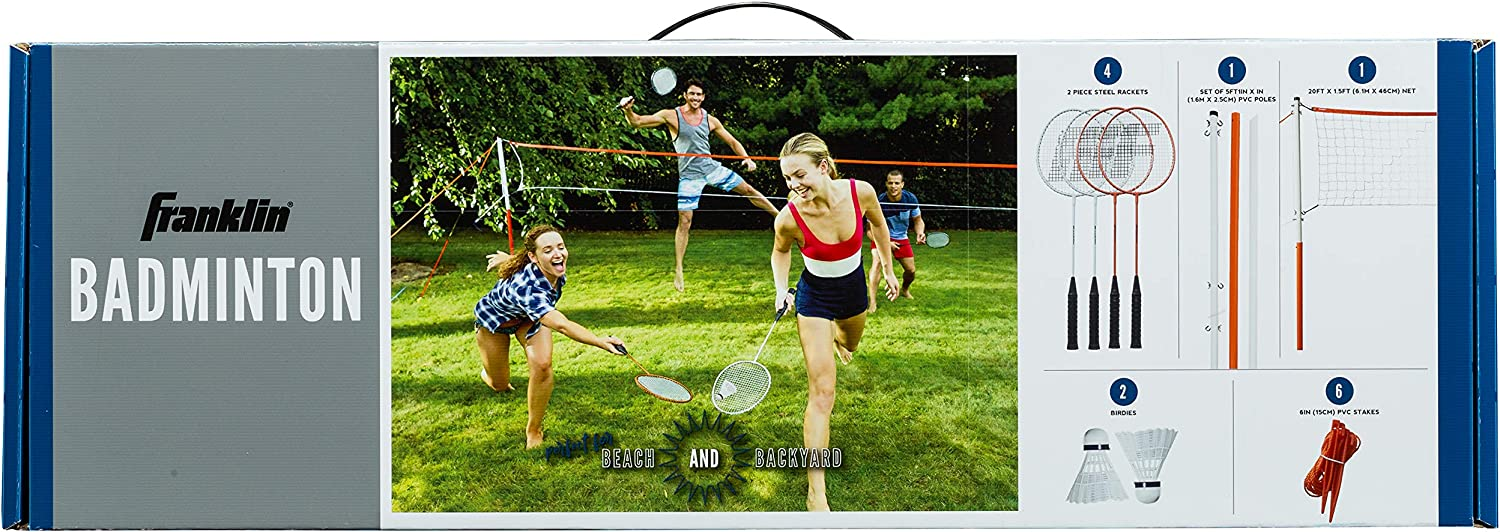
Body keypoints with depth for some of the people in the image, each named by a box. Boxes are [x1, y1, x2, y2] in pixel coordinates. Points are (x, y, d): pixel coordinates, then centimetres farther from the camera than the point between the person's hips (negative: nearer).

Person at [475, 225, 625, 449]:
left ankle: (533, 432, 1)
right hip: (493, 320, -4)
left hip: (530, 317, 4)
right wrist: (601, 342, -79)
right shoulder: (527, 288, -51)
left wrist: (510, 258, 18)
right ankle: (486, 370, 52)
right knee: (499, 385, 11)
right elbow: (561, 325, -65)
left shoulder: (558, 272, -30)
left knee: (542, 365, -21)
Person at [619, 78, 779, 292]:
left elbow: (732, 142, 11)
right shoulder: (671, 116, -8)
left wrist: (747, 159, -5)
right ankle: (678, 270, 2)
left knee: (748, 190, 8)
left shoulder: (710, 120, 3)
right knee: (684, 222, -6)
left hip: (712, 168, 4)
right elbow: (637, 122, -12)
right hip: (689, 175, -4)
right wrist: (628, 110, -34)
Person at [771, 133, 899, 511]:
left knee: (849, 346, 35)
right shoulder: (789, 218, -31)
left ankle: (836, 334, 75)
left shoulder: (861, 192, -27)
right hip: (814, 297, -4)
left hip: (853, 288, 4)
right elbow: (781, 252, -5)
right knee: (821, 394, -11)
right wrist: (781, 291, -17)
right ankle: (816, 491, -8)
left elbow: (878, 224, -2)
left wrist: (888, 269, 6)